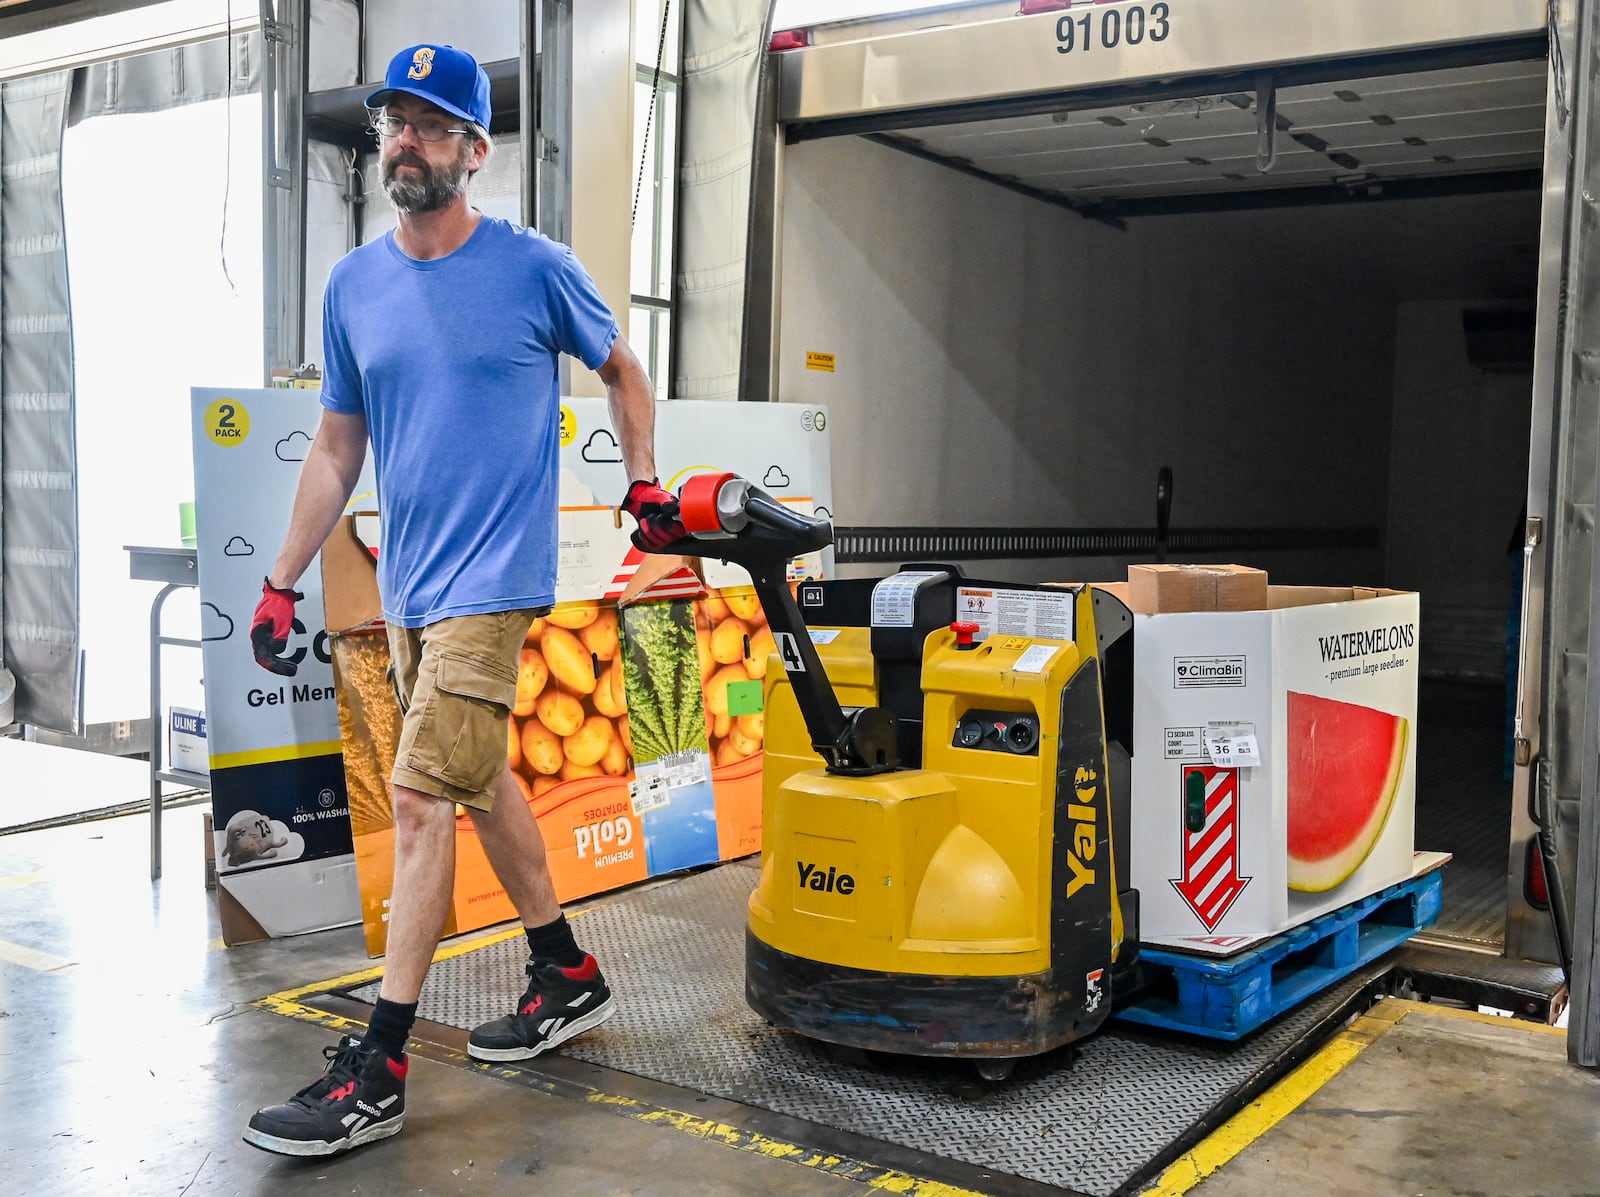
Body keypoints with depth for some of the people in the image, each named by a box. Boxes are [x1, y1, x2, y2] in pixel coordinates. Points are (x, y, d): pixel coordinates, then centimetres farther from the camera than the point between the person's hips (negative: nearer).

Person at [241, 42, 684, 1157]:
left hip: (490, 582, -6)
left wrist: (646, 482, 3)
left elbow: (623, 368, 12)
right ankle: (568, 977, 32)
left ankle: (376, 1072, -5)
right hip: (408, 585, 6)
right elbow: (337, 449, 13)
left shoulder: (535, 268, -5)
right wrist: (282, 583, 10)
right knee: (480, 781, 15)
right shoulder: (355, 285, 8)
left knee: (422, 798, -11)